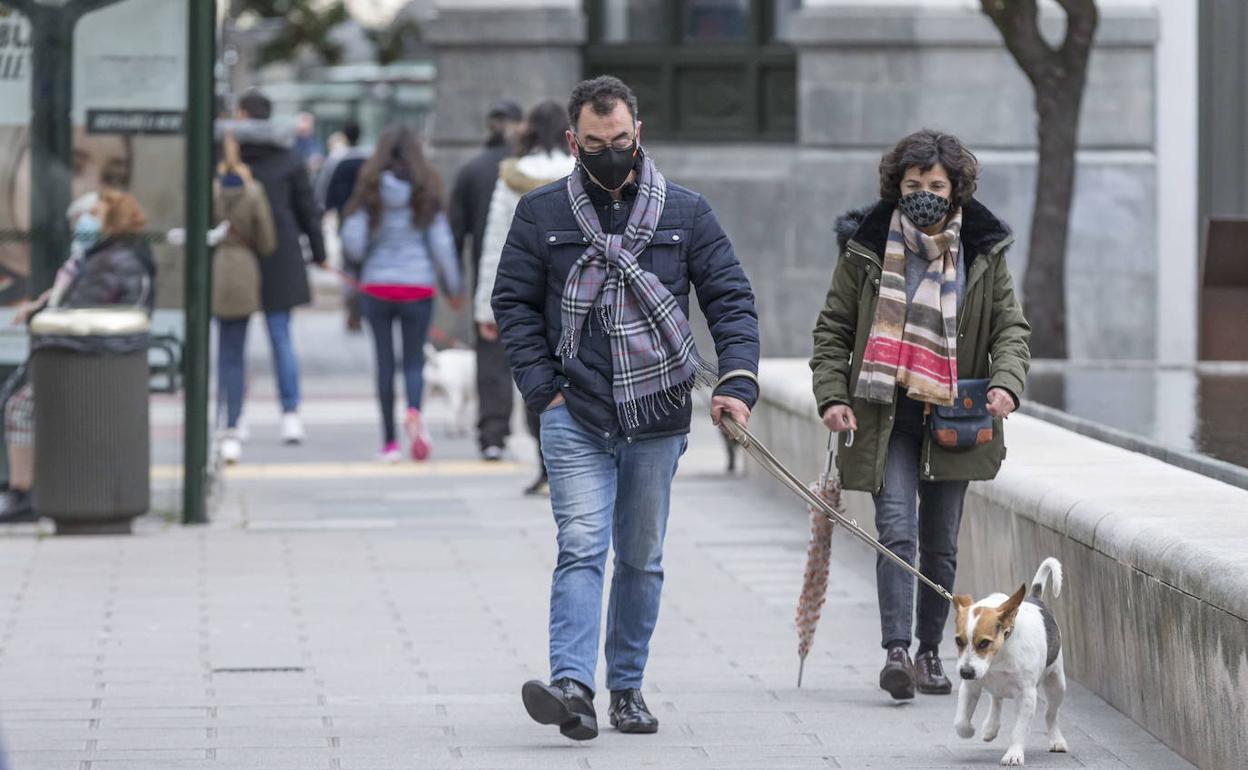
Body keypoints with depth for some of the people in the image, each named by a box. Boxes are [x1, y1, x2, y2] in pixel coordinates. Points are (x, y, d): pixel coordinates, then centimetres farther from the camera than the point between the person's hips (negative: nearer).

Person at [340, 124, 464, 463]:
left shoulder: (370, 190, -2)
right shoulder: (426, 190, -2)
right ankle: (414, 411, -26)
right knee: (414, 360, 5)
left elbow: (352, 240, -5)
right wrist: (455, 286, 8)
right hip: (418, 283, 0)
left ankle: (390, 441, 6)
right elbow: (442, 241, -2)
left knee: (385, 362, 6)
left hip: (377, 283, 0)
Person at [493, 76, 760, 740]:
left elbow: (731, 299, 5)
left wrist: (736, 382, -10)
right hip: (575, 417, -2)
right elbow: (513, 303, 6)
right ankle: (572, 688, -24)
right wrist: (542, 387, -6)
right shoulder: (541, 213, 4)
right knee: (581, 549, -15)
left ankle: (627, 686, 22)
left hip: (657, 418, 2)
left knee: (642, 560, 11)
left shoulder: (686, 213, 5)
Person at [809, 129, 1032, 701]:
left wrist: (1005, 383, -14)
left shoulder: (984, 254, 4)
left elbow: (1011, 328, 5)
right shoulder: (865, 251, 0)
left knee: (940, 545, 9)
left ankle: (930, 651, 20)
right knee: (897, 532, -14)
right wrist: (832, 395, -9)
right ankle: (896, 650, -19)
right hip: (886, 418, -2)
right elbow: (833, 330, 4)